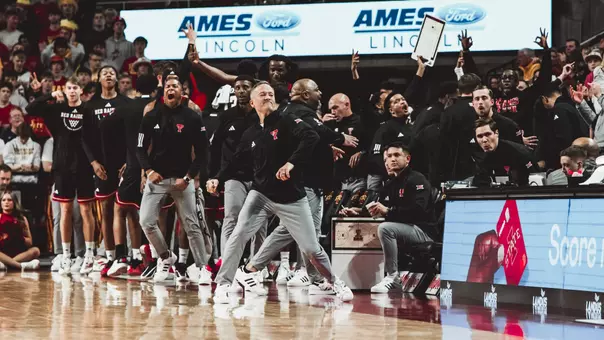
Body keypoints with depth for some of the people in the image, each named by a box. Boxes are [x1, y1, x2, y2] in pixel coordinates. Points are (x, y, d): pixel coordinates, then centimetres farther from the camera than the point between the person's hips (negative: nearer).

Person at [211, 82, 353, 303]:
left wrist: (292, 162, -34)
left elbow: (311, 137, -25)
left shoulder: (287, 122, -8)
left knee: (311, 248, 1)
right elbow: (236, 162, 15)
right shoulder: (250, 135, 6)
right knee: (239, 235, -17)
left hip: (292, 198, -3)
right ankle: (223, 285, -7)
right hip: (261, 194, 3)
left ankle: (335, 282, 26)